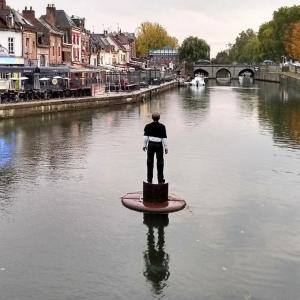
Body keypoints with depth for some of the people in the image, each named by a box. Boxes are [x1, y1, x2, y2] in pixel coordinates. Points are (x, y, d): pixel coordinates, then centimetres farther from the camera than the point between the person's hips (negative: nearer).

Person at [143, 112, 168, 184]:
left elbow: (145, 136, 0)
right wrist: (166, 147, 1)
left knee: (150, 162, 9)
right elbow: (164, 138, -4)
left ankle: (149, 179, 11)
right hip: (159, 145, -2)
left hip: (151, 145, 2)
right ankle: (160, 179, 8)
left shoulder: (148, 126, 2)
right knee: (160, 162, 6)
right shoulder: (162, 126, -3)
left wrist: (144, 145, 7)